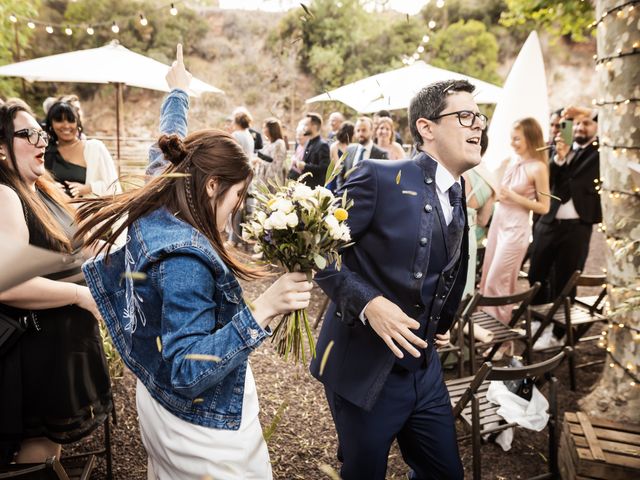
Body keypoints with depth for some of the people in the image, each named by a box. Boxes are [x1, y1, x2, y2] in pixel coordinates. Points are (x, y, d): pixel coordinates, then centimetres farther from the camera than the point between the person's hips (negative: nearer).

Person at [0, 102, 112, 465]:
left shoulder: (43, 190, 9)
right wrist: (81, 295, -23)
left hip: (64, 336, 9)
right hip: (37, 347, -9)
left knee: (56, 436, 24)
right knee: (39, 445, 8)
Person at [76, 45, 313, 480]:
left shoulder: (154, 212, -7)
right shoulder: (184, 258, -32)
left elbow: (170, 155, 13)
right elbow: (186, 373, -32)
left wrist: (179, 92, 29)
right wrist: (262, 310, -40)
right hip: (203, 426, -9)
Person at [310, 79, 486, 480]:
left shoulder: (463, 198, 8)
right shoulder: (379, 178, -15)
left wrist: (443, 322, 11)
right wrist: (368, 303, -26)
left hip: (425, 369, 7)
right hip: (364, 368, -6)